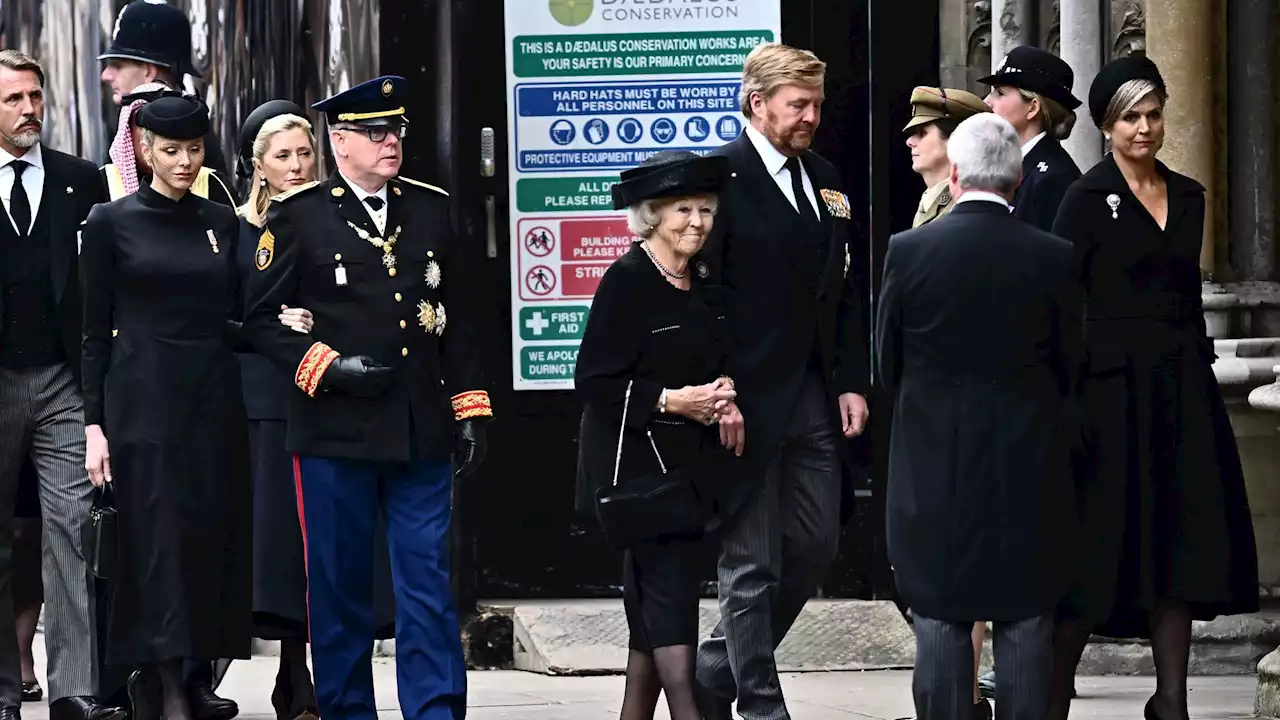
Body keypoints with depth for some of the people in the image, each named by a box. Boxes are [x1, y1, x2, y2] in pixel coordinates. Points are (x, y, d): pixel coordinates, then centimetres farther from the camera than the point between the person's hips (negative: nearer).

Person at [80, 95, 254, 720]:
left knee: (213, 543, 2)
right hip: (144, 402, -4)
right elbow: (95, 331, 0)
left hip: (214, 403, 4)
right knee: (160, 542, -9)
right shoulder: (112, 222, 1)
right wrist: (94, 423, -5)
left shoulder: (222, 222, 11)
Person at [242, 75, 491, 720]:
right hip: (335, 433, -3)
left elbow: (457, 320, 15)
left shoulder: (431, 209, 11)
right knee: (339, 588, 5)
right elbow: (262, 319, -1)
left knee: (429, 587, -1)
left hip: (421, 433, 3)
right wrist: (326, 367, -12)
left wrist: (467, 409, 10)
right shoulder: (297, 216, 0)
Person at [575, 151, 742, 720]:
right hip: (640, 465, -8)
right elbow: (594, 383, -15)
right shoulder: (626, 281, -12)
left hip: (688, 462, 8)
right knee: (669, 595, -13)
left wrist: (721, 400, 0)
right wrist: (671, 401, -21)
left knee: (652, 615, 10)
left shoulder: (699, 283, 11)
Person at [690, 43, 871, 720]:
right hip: (749, 401, -7)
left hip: (814, 399, 7)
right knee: (752, 564, -1)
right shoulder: (721, 175, -9)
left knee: (816, 544, 10)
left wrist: (852, 382, 7)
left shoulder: (823, 179, 14)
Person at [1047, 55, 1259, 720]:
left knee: (1184, 543, 4)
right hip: (1113, 385, -6)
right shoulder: (1089, 198, -5)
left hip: (1182, 385, 6)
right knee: (1102, 538, -4)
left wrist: (1200, 370, 11)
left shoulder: (1188, 196, 12)